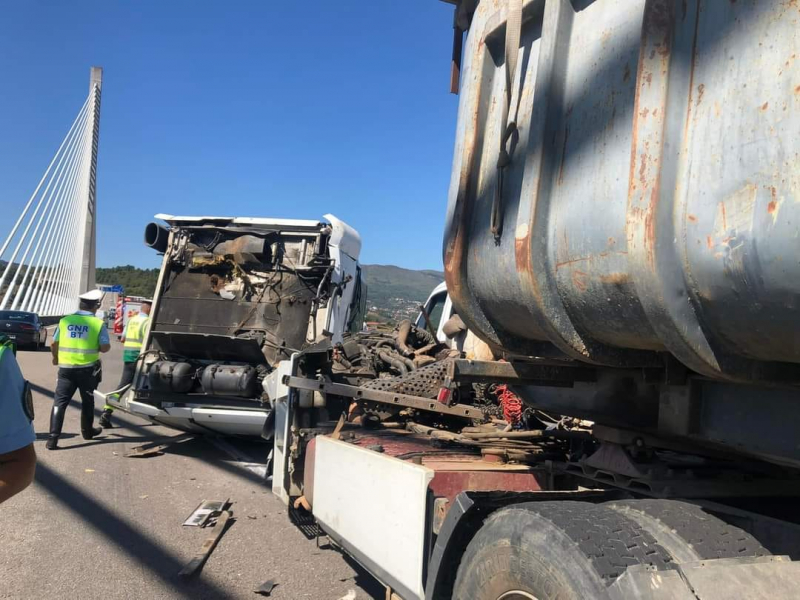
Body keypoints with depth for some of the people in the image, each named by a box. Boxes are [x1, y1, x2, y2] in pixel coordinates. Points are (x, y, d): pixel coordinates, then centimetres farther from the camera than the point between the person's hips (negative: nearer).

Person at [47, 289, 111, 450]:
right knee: (87, 401, 18)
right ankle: (87, 431, 33)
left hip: (66, 368, 1)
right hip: (87, 369, -1)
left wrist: (56, 357, 26)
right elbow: (105, 347, -9)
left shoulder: (65, 320, 1)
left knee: (60, 402, 3)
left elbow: (53, 344, 7)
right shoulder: (98, 323, -7)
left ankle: (53, 438, -5)